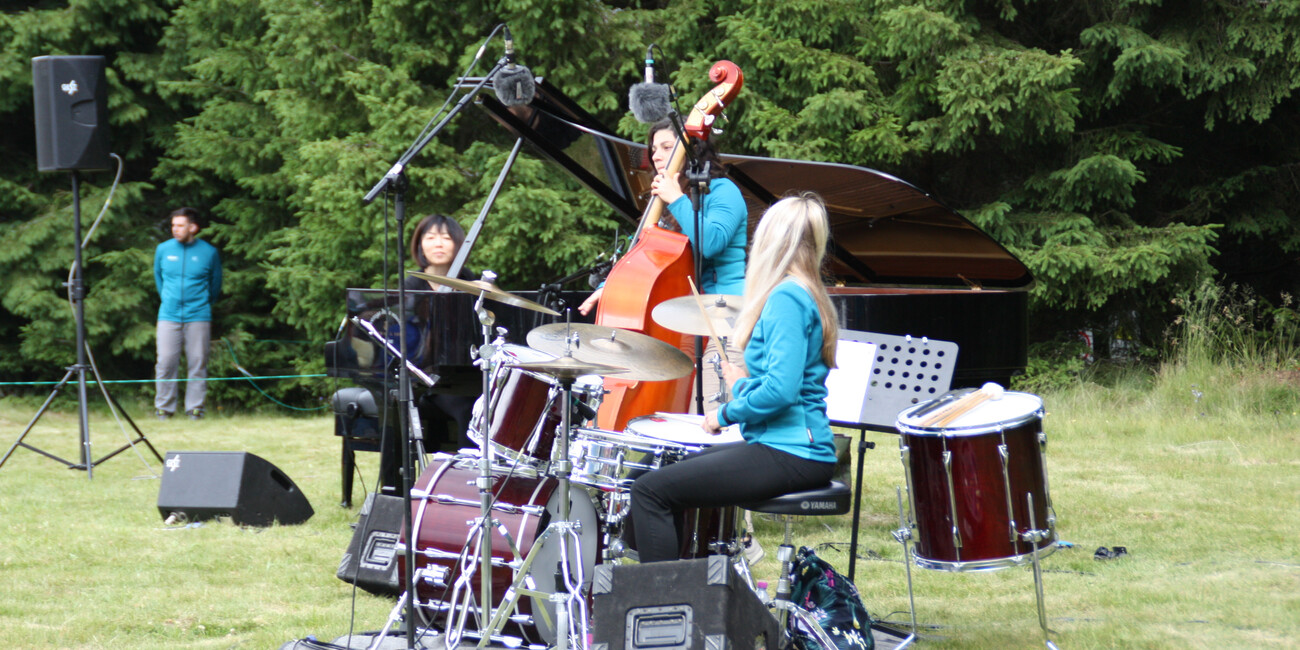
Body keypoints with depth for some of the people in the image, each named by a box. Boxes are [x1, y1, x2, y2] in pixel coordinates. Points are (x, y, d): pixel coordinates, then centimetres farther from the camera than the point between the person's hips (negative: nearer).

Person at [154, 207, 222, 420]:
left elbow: (215, 283, 14)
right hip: (169, 316, 1)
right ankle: (163, 408, 5)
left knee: (198, 364, -1)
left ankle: (195, 407, 7)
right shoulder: (163, 249, 6)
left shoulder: (209, 252, 1)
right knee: (165, 363, -3)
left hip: (198, 317, -1)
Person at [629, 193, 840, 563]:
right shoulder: (809, 296, 15)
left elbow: (781, 390, -23)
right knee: (677, 471, 26)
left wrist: (727, 414, -11)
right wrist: (745, 387, 22)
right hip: (805, 451, 11)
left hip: (787, 456, -11)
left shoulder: (786, 297, -15)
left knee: (650, 491, -11)